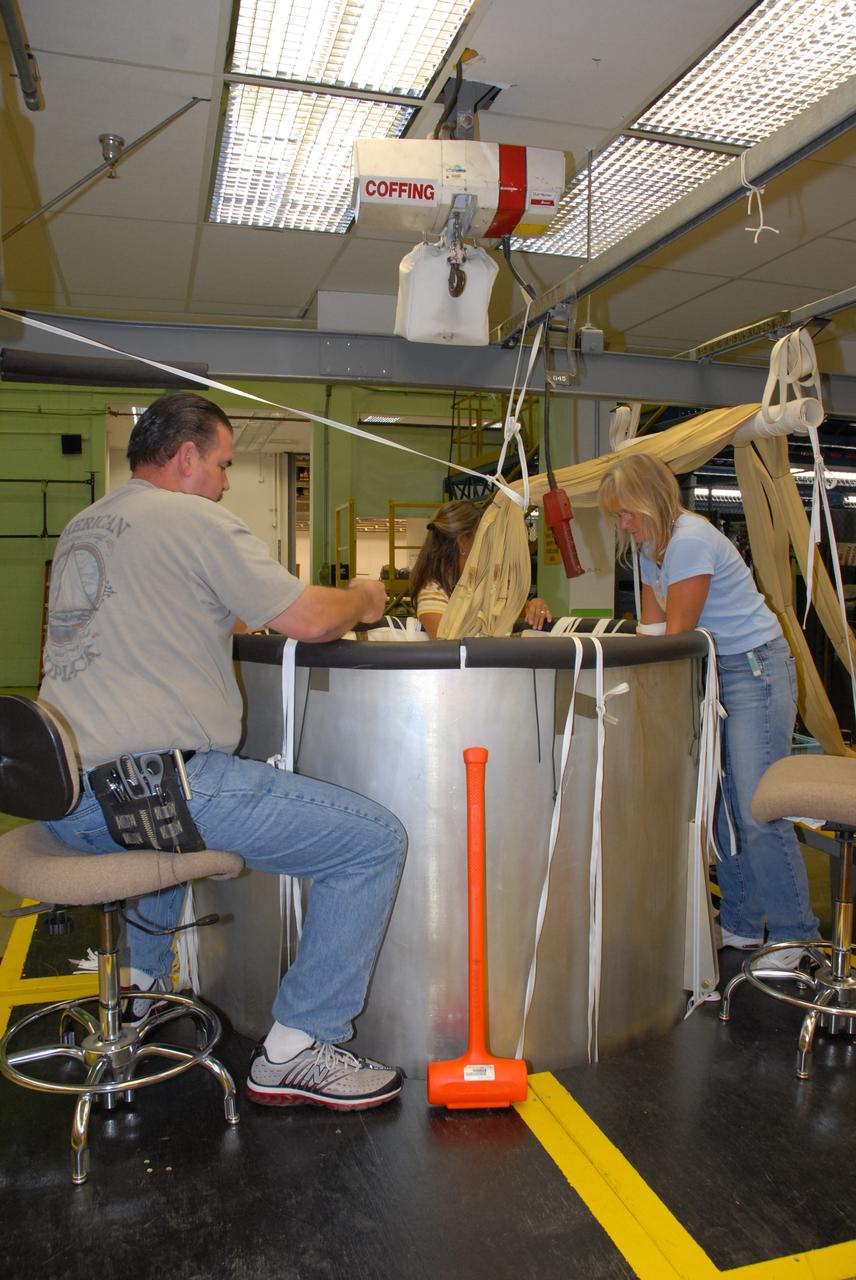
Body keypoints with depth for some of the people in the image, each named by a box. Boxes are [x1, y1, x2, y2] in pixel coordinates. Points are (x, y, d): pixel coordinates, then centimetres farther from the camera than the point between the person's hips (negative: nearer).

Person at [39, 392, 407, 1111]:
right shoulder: (194, 519, -6)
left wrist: (247, 614, 29)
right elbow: (308, 620, -12)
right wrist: (362, 600, 9)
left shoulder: (80, 529, 18)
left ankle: (141, 982, 46)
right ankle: (296, 1050, 3)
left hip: (63, 797, 10)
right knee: (376, 839, -4)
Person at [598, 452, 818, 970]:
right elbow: (652, 628, 10)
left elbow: (677, 636, -18)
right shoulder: (653, 547, 11)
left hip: (756, 669, -9)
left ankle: (795, 936, 6)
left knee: (758, 811, -9)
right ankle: (742, 926, 19)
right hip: (714, 674, 9)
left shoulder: (689, 541, -19)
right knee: (724, 807, 9)